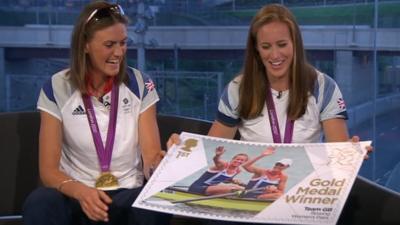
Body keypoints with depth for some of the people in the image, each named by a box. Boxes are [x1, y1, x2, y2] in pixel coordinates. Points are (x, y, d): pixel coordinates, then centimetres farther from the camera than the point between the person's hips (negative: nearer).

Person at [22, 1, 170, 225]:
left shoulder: (140, 85, 0)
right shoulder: (57, 89, -4)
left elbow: (151, 156, -4)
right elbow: (49, 170, -8)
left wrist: (164, 162, -29)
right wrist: (80, 191, -29)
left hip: (128, 194, 1)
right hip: (77, 196, -1)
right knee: (39, 203, -33)